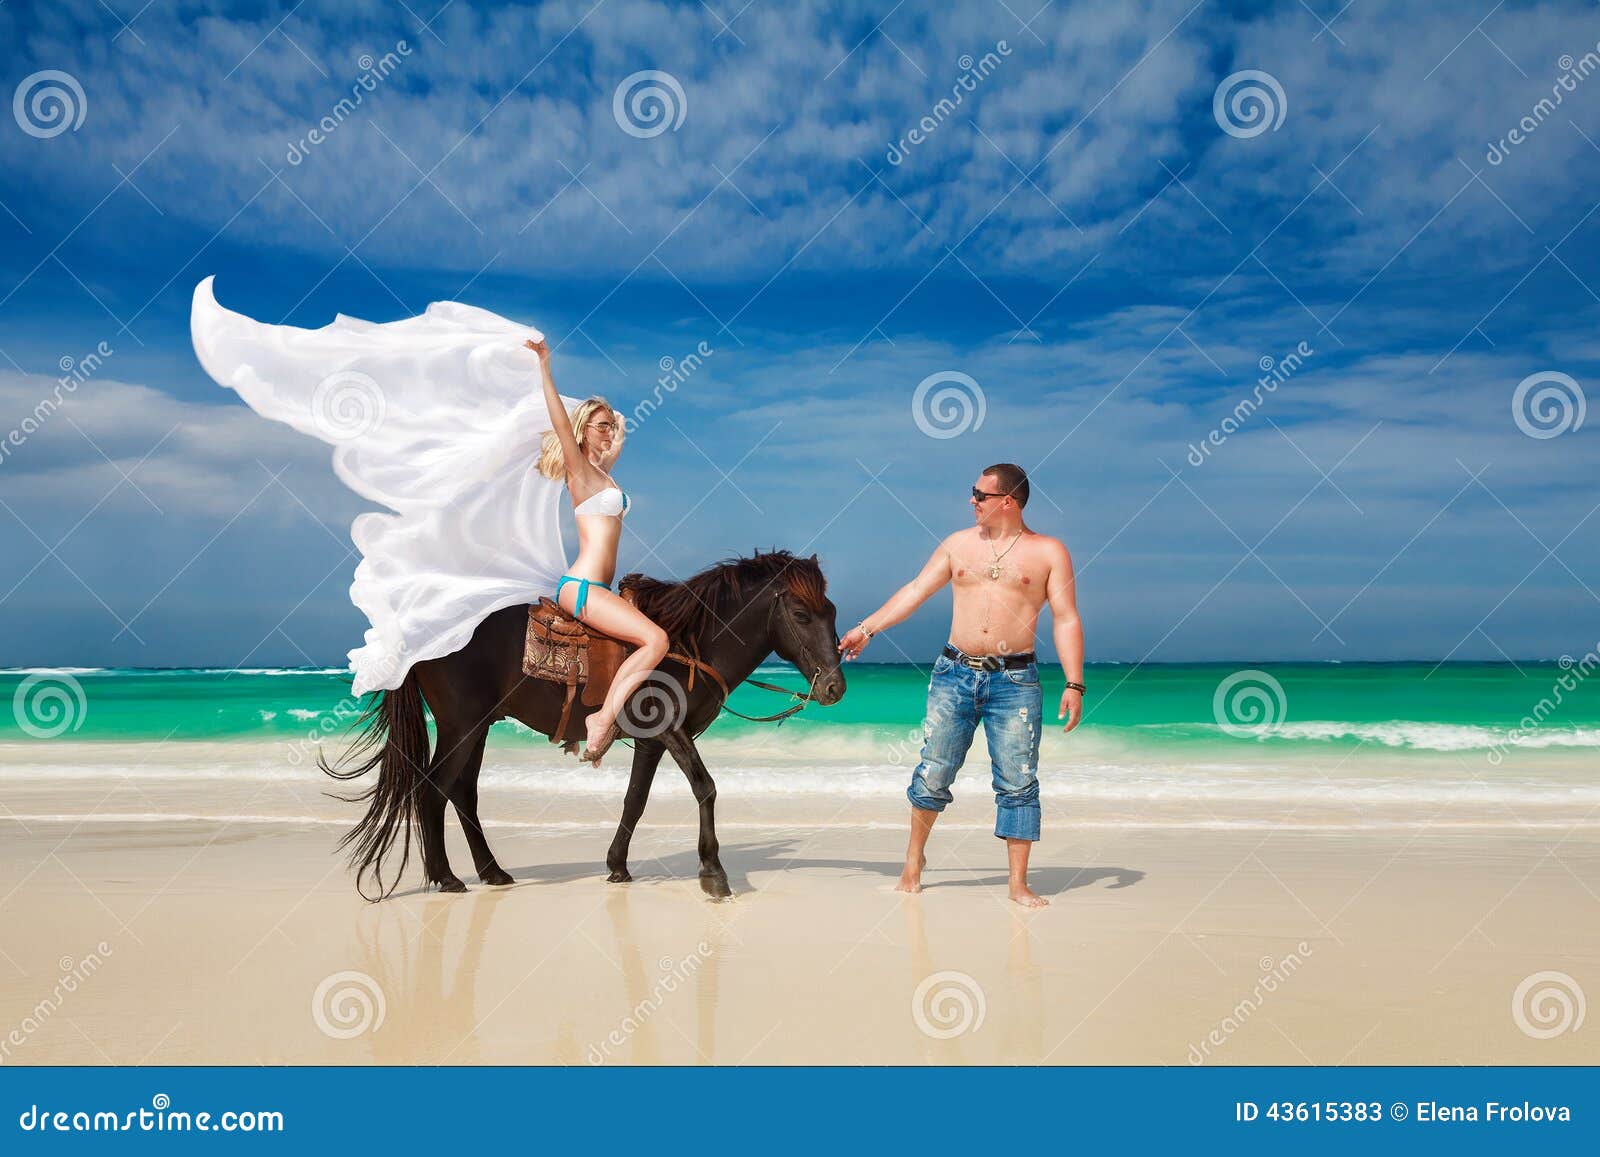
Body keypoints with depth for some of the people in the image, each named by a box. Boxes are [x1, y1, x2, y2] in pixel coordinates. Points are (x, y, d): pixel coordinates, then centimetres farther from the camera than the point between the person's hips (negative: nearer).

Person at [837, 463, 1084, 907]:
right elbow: (914, 591, 13)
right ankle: (914, 858, 27)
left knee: (1018, 782, -2)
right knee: (933, 772, 6)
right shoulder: (958, 544, 11)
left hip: (1015, 680, -2)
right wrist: (866, 628, 8)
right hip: (954, 674, 2)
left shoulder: (1048, 551, 2)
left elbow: (1066, 620, -1)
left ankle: (1019, 884, 7)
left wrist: (1074, 685, -9)